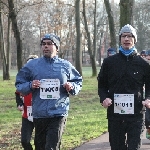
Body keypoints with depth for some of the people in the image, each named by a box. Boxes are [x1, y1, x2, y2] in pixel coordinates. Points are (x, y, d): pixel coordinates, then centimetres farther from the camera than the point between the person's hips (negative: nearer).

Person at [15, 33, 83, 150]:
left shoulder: (66, 66, 7)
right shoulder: (32, 65, 6)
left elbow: (78, 82, 17)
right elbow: (19, 84, 10)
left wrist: (72, 87, -4)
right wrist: (30, 86, -10)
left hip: (59, 113, -2)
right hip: (39, 114, 2)